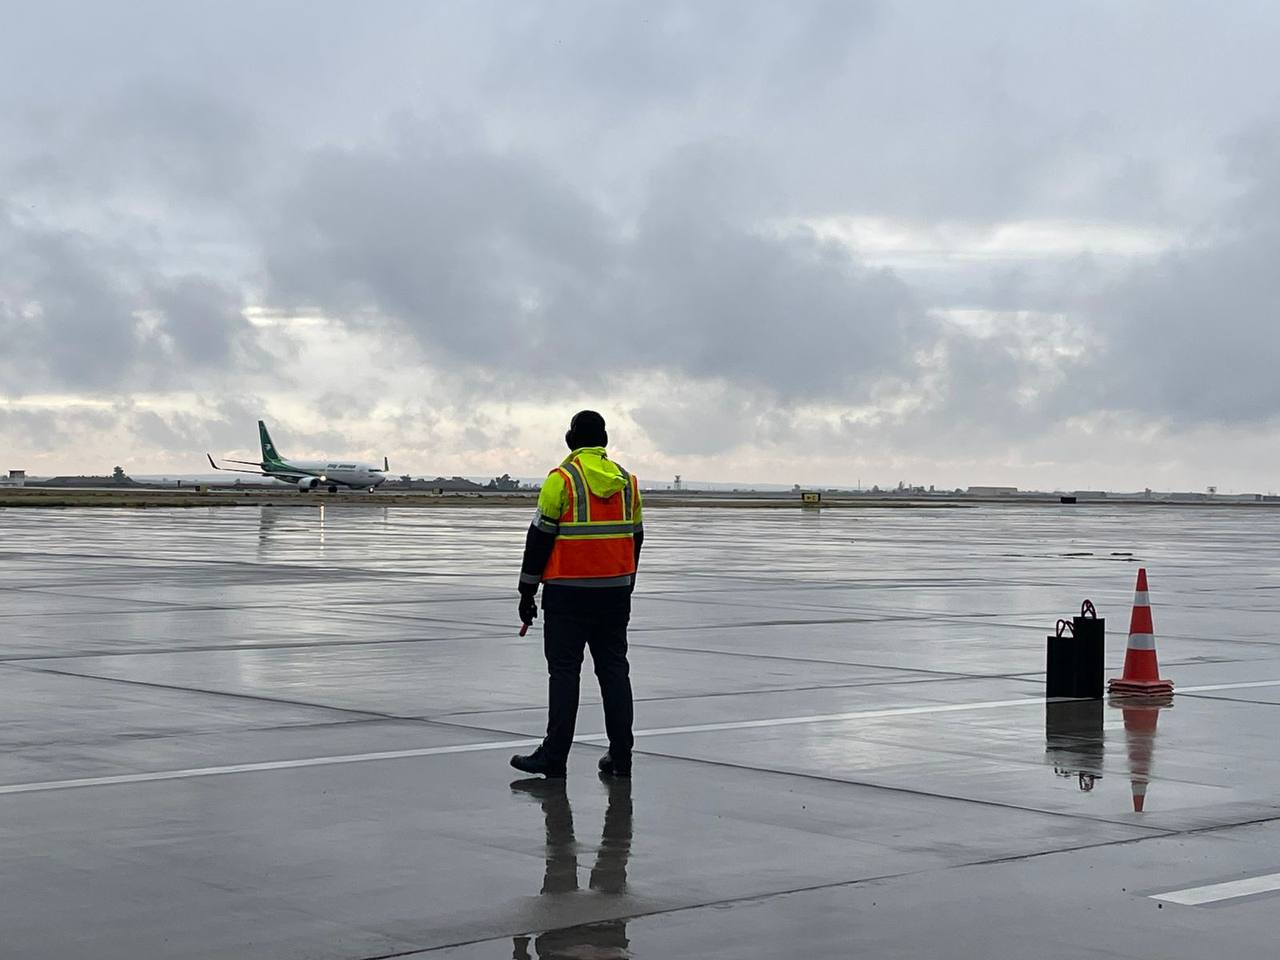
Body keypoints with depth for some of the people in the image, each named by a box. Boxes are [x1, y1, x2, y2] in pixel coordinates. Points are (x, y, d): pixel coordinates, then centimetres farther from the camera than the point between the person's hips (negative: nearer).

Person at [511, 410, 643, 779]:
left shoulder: (562, 479, -9)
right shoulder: (626, 481, 7)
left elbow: (540, 537, -9)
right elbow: (635, 538, 14)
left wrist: (527, 591, -2)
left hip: (567, 595, -5)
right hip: (615, 593, 5)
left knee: (564, 670, -2)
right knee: (614, 669, 8)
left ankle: (554, 756, -1)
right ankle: (620, 756, 9)